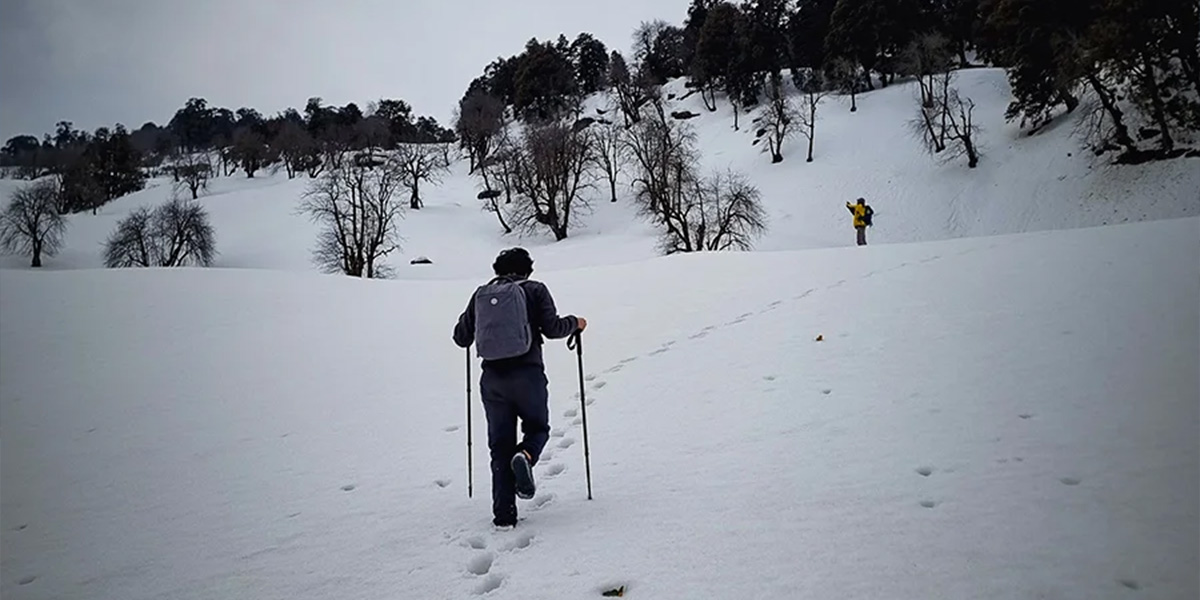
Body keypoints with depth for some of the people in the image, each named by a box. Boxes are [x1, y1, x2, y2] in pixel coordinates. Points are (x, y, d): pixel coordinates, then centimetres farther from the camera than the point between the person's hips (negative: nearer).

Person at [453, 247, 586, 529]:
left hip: (492, 378, 3)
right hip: (528, 374, -3)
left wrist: (469, 320, 35)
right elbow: (552, 328, -6)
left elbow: (461, 338, 13)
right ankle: (525, 455, -16)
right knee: (538, 427, 19)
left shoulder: (480, 295, 11)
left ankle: (504, 515, 5)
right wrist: (575, 323, 13)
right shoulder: (535, 290, 3)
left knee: (500, 446, 11)